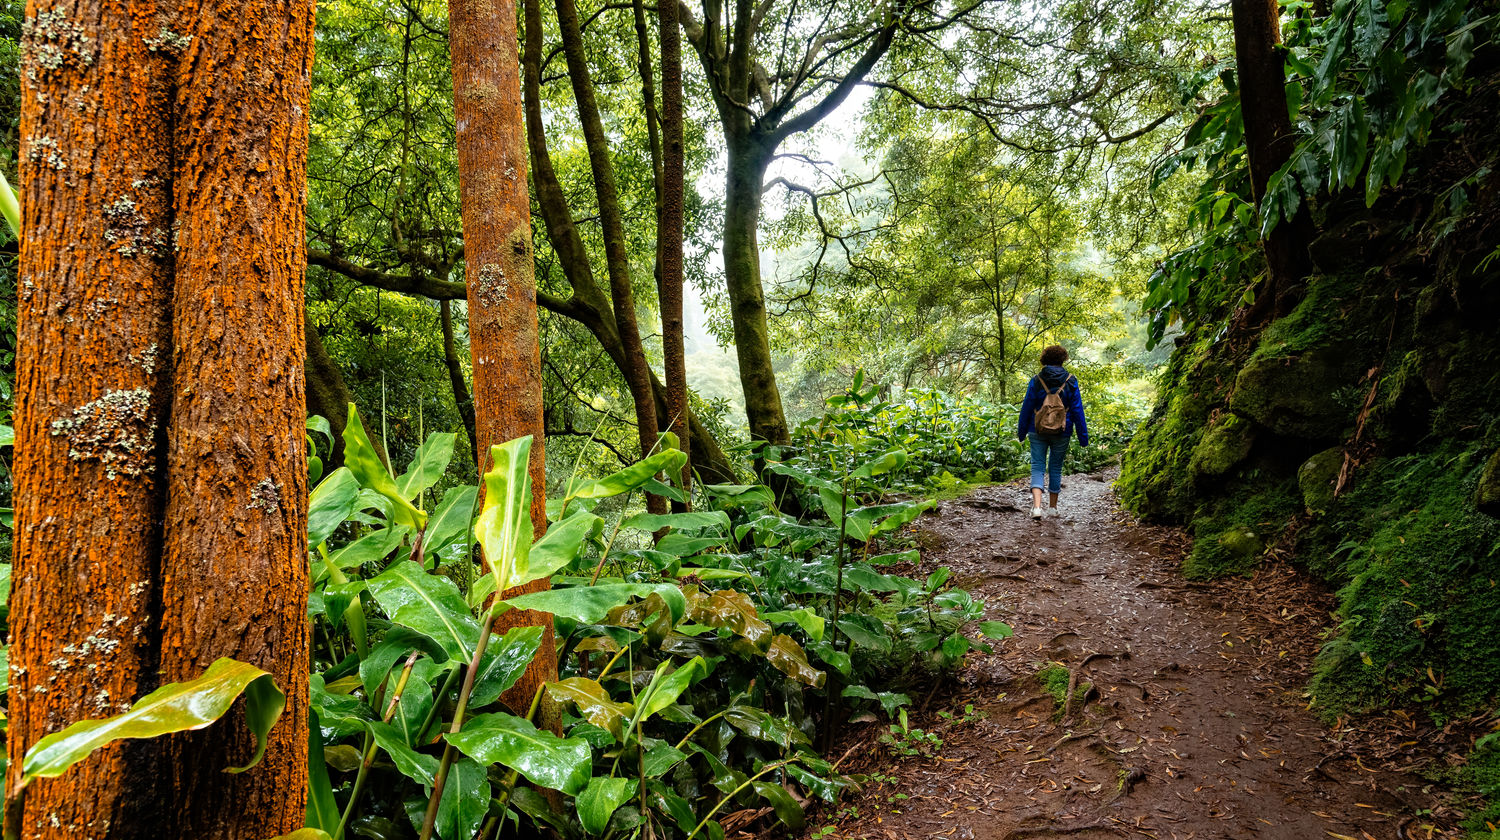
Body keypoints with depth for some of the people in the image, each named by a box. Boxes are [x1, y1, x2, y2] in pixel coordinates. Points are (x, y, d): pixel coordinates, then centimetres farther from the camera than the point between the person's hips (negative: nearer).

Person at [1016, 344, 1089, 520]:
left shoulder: (1036, 381, -4)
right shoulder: (1071, 382, -4)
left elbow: (1027, 408, 0)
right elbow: (1077, 410, -2)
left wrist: (1021, 431, 10)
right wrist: (1083, 437, 2)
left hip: (1038, 431, -1)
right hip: (1061, 433, 1)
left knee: (1037, 468, 1)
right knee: (1055, 469, 14)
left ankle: (1036, 506, -18)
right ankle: (1053, 508, 23)